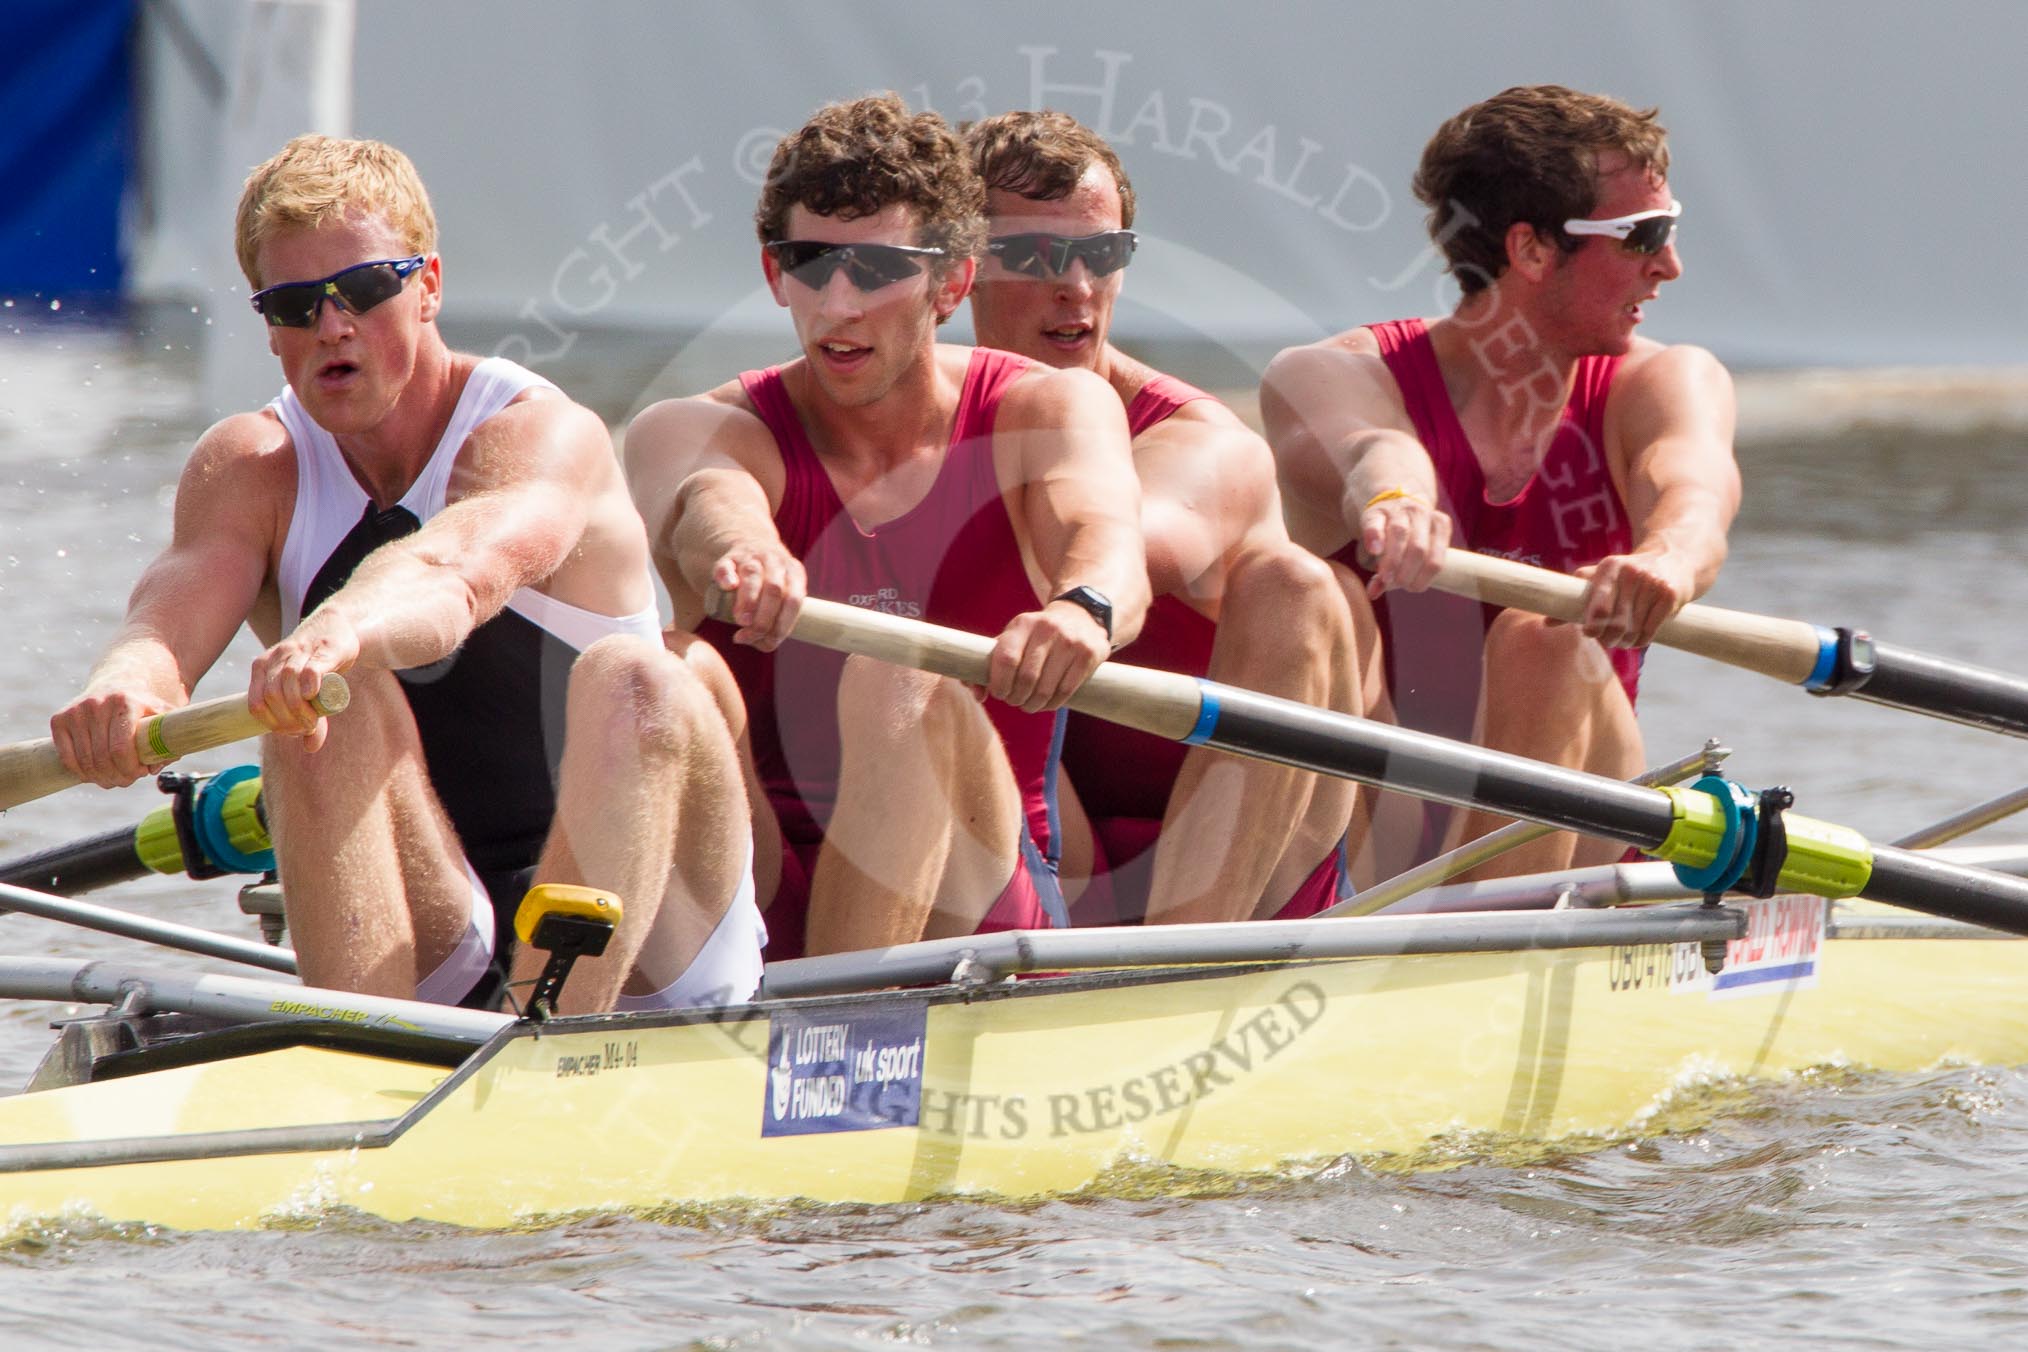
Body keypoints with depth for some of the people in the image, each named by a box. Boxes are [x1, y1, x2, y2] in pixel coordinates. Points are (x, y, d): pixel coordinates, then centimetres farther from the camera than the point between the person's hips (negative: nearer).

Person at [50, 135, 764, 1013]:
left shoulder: (542, 435, -8)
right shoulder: (250, 469, 5)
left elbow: (459, 568, -32)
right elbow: (171, 616, -16)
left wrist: (339, 634, -55)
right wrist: (124, 685, -42)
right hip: (416, 962, 3)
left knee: (632, 682, -29)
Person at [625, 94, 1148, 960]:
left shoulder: (1051, 411, 4)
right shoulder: (726, 431, 1)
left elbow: (1105, 540, -20)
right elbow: (708, 500, -25)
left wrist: (1082, 608, -47)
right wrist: (737, 553, -52)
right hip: (756, 907, 1)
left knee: (904, 679, -30)